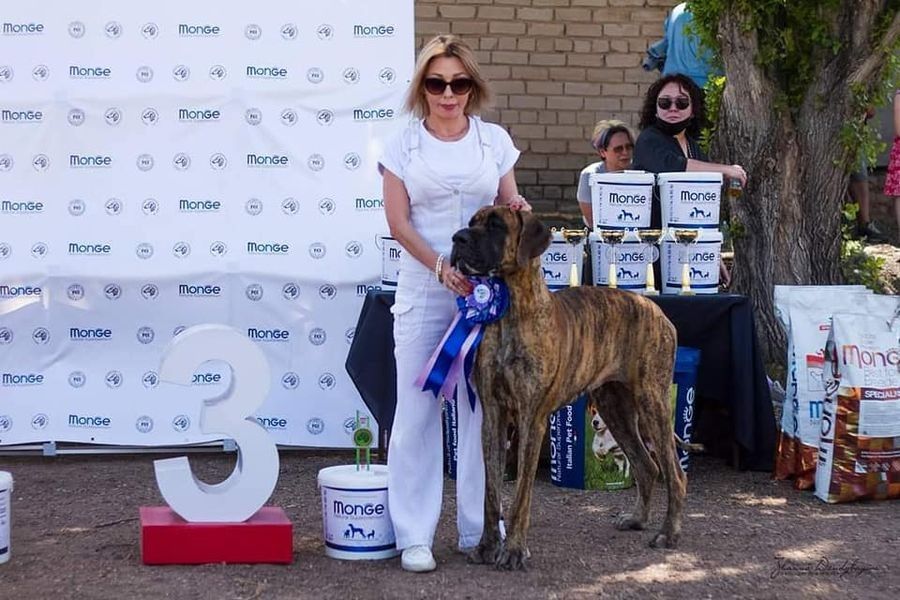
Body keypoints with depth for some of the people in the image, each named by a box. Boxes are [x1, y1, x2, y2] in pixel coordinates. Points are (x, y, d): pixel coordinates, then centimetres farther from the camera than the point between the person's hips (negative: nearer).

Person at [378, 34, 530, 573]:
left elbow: (509, 205, 14)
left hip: (487, 287, 2)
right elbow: (398, 222, -4)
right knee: (417, 407, -2)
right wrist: (442, 268, -17)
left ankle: (479, 528, 13)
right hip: (424, 290, -2)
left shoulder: (495, 140, 7)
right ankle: (414, 534, 3)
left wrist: (518, 209, -11)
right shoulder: (403, 145, 2)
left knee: (483, 407, 4)